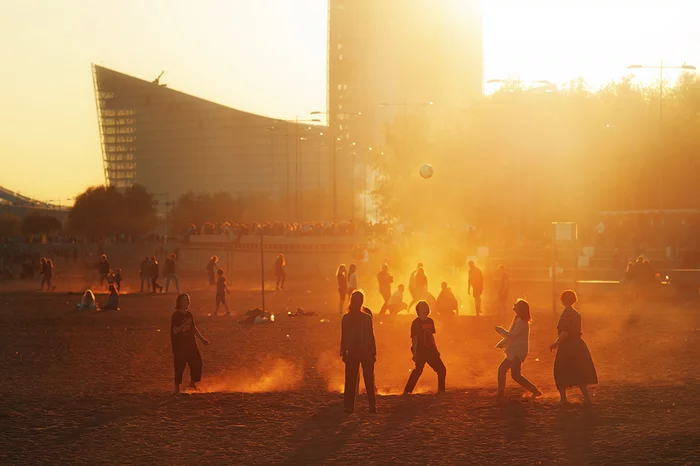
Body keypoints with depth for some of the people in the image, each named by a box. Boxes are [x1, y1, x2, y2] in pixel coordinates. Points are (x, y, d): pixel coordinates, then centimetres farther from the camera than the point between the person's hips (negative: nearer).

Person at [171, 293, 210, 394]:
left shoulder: (189, 314, 10)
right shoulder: (176, 315, -10)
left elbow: (194, 328, 19)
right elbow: (175, 330, -18)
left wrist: (202, 339, 19)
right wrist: (185, 324, -29)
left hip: (190, 343, 7)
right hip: (179, 345, -7)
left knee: (197, 362, 5)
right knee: (180, 365, -4)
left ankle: (193, 382, 23)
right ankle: (177, 386, 8)